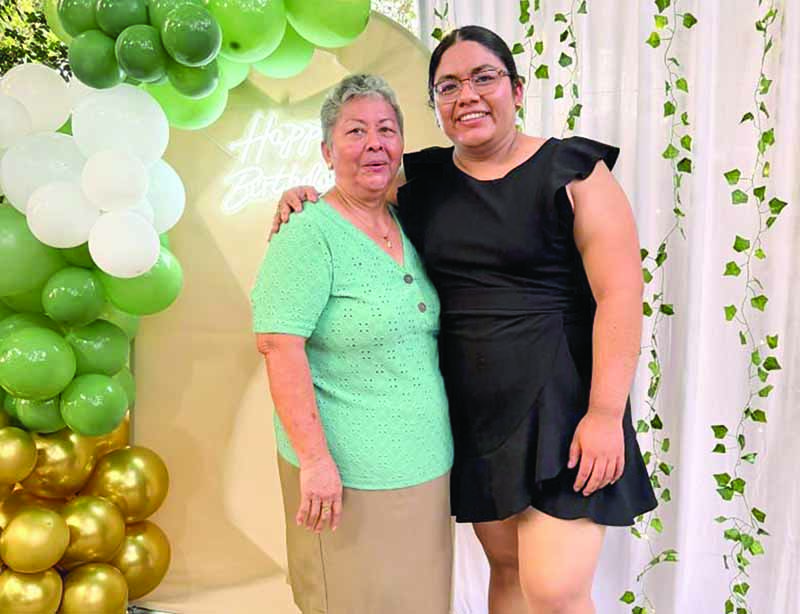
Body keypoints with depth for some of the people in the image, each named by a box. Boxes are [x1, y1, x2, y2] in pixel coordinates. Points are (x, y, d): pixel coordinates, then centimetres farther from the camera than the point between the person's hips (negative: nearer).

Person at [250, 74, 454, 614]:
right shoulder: (310, 234, -13)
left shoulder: (406, 227, 9)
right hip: (346, 474, -7)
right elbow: (280, 346, -20)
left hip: (426, 467, 7)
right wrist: (315, 459, -23)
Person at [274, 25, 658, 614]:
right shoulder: (420, 179, 6)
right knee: (506, 565, 17)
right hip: (471, 410, 5)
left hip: (560, 405, -4)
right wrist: (307, 198, 0)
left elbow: (621, 295, -11)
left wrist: (605, 413, -16)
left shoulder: (574, 172, -7)